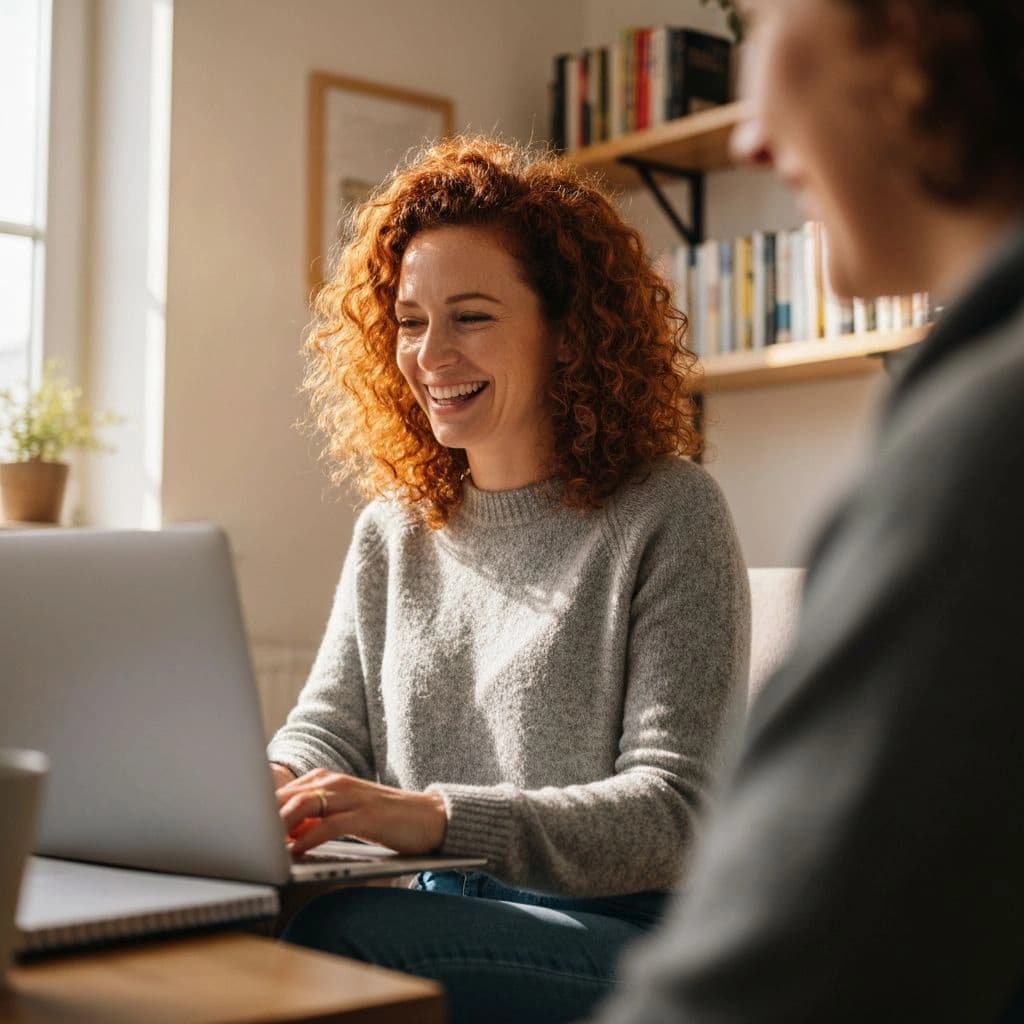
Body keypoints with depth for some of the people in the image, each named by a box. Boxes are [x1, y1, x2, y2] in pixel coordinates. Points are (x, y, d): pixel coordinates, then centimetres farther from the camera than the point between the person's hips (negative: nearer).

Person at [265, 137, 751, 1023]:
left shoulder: (668, 516, -5)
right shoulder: (392, 534, 14)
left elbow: (671, 811, -13)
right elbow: (327, 727, 11)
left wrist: (437, 816, -28)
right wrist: (270, 779, -14)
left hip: (624, 935, -4)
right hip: (442, 923, 5)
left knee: (339, 934, -32)